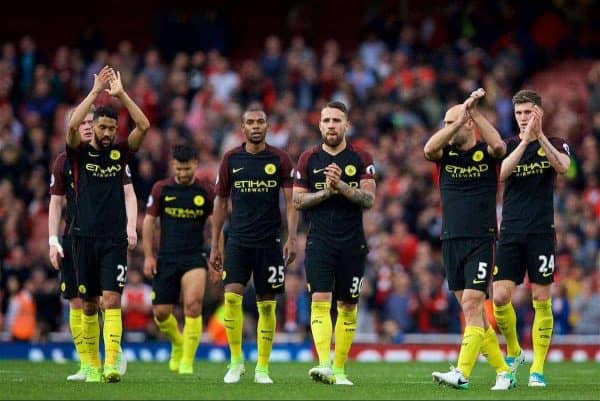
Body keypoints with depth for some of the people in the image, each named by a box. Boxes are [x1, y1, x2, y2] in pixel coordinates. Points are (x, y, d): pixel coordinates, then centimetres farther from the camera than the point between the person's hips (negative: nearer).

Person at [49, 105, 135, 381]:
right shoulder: (65, 161, 7)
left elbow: (128, 193, 4)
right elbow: (55, 202, 9)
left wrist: (130, 226, -11)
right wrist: (53, 241, 1)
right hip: (74, 238, 2)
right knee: (77, 303, 0)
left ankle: (116, 355, 5)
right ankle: (86, 365, 5)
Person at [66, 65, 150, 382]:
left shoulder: (121, 152, 7)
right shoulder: (80, 153, 3)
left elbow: (144, 126, -8)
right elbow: (72, 125, -17)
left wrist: (120, 94, -11)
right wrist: (96, 91, -16)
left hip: (115, 239, 0)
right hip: (85, 237, 0)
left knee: (111, 301, -12)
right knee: (88, 306, 5)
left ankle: (111, 365, -21)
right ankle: (92, 365, 14)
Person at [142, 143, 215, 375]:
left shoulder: (206, 192, 0)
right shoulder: (161, 189, 2)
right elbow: (149, 222, 8)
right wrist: (148, 256, 3)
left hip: (195, 257, -2)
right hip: (166, 258, 2)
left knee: (193, 304, -22)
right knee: (161, 312, 0)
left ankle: (187, 362, -12)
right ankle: (177, 343, 34)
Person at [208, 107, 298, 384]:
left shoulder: (280, 159, 1)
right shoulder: (231, 159, 5)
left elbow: (291, 202, 0)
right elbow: (221, 203, 10)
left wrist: (291, 238, -13)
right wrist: (214, 246, 8)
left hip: (269, 242, 0)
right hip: (238, 241, 0)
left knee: (267, 305, 2)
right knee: (232, 296, -14)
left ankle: (262, 368, 10)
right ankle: (236, 361, -1)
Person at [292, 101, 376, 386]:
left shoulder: (361, 159, 4)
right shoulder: (308, 159, 7)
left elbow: (369, 199, -4)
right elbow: (297, 201, 4)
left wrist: (341, 186, -18)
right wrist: (326, 191, -11)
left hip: (353, 244, 1)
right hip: (319, 242, -1)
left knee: (348, 307, 5)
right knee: (320, 301, -16)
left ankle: (339, 370, 13)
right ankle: (324, 365, -25)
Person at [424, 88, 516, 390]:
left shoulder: (486, 153, -1)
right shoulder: (446, 153, 7)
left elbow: (498, 145, -25)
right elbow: (429, 149, -15)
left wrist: (475, 113, -25)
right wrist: (459, 120, -22)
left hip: (481, 241, -5)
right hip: (451, 241, 5)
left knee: (472, 306, -13)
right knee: (471, 310, 6)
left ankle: (462, 373, -18)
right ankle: (503, 371, 14)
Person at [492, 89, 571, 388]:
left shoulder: (555, 144, 4)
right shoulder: (507, 145, 7)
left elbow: (562, 166, -18)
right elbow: (501, 173, -12)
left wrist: (540, 136, -28)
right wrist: (524, 141, -22)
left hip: (541, 233, -1)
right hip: (511, 232, 1)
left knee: (541, 300, -2)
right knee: (500, 296, -7)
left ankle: (537, 369, 4)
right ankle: (513, 351, 17)